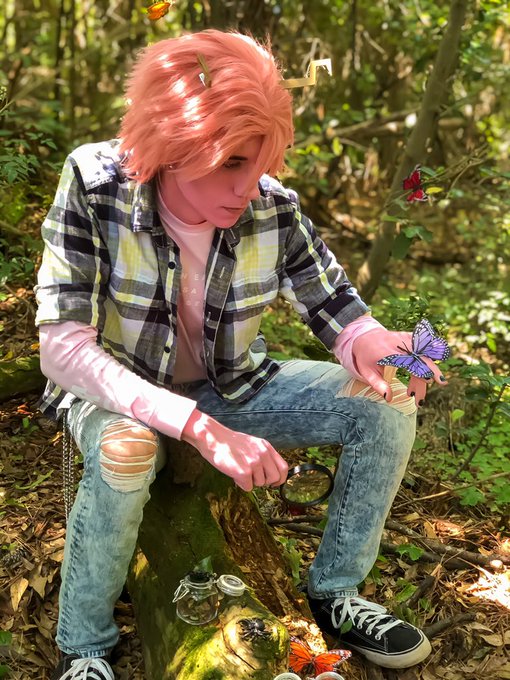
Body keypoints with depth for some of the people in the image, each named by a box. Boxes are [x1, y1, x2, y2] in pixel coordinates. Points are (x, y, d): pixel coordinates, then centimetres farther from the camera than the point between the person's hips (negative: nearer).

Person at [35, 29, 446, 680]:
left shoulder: (274, 208, -18)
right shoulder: (94, 182, -25)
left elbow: (338, 311, -9)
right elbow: (62, 346, -30)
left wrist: (368, 346, -37)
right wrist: (202, 429, -40)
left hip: (231, 388, 4)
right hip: (121, 395, -3)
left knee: (388, 407, -11)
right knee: (125, 451, -38)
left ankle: (335, 593, 9)